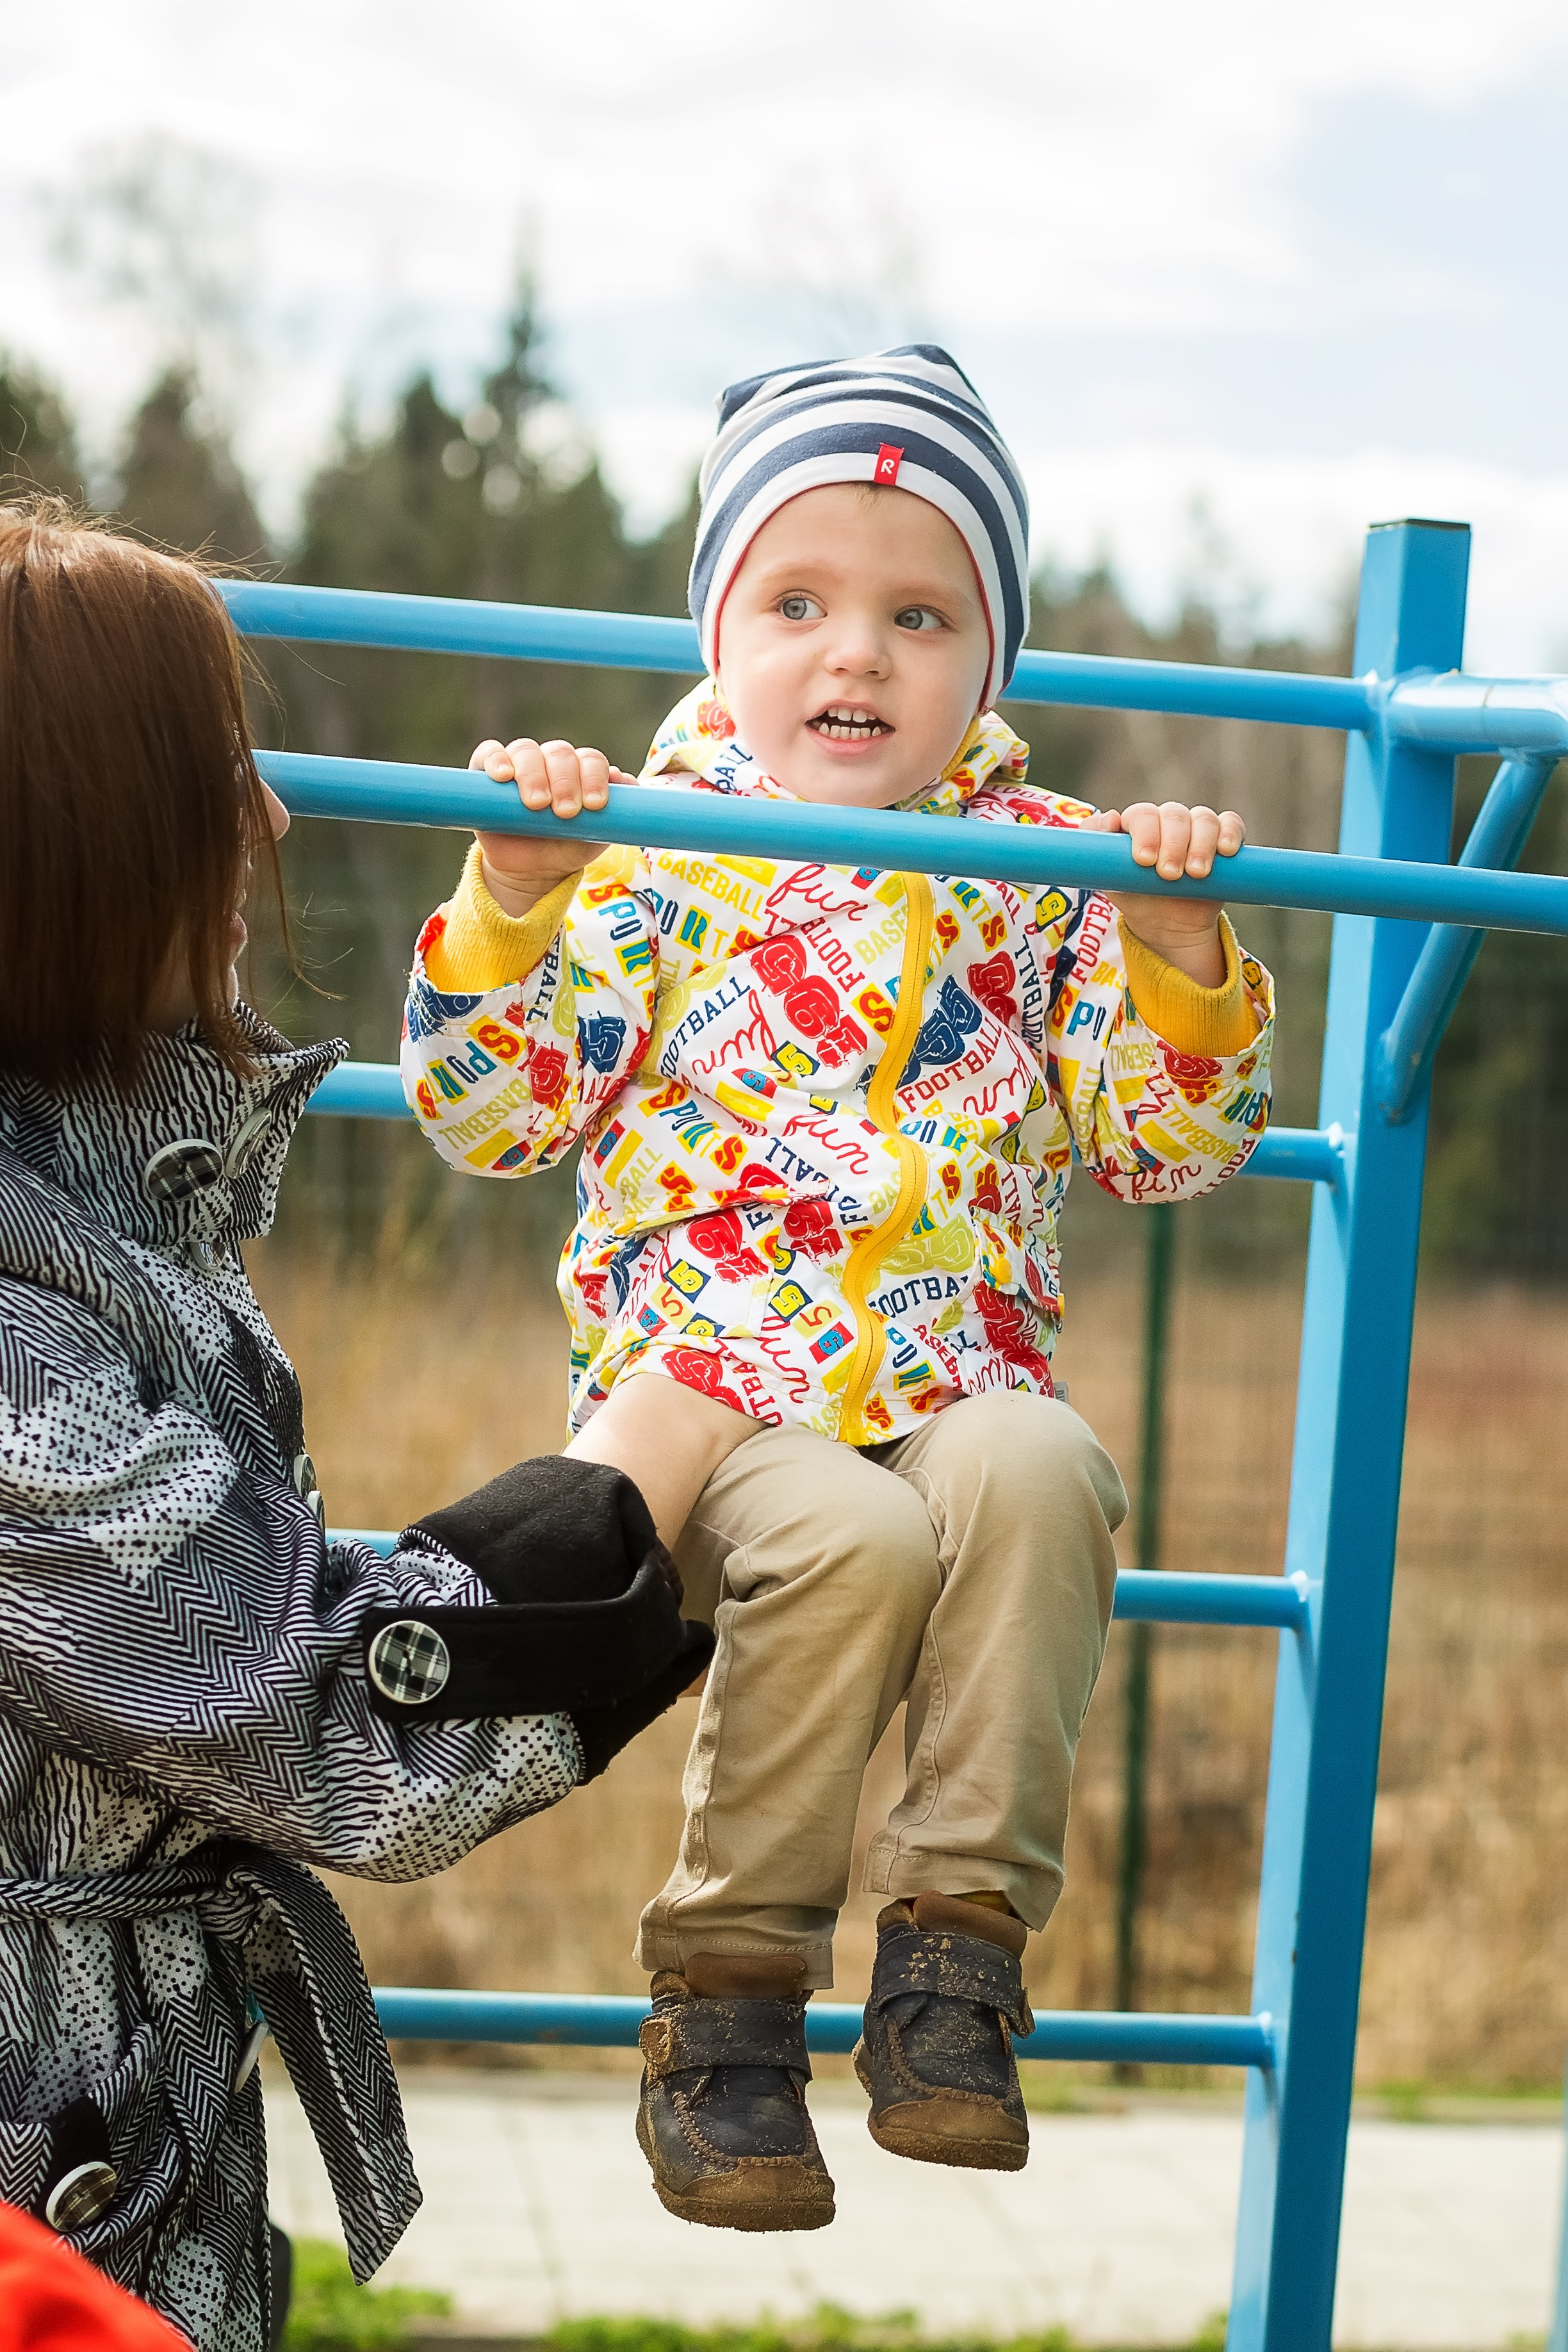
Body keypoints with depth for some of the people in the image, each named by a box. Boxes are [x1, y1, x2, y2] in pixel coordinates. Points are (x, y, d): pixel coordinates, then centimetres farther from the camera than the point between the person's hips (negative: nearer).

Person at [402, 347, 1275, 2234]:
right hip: (708, 1378, -2)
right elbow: (491, 1120, 0)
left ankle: (958, 1948, -21)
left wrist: (1176, 946, -6)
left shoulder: (1043, 871, 11)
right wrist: (511, 898, -13)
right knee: (846, 1542, -33)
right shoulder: (645, 851, 5)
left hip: (963, 1383, 2)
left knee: (1031, 1476, -32)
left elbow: (1162, 1150, 9)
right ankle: (727, 1994, -14)